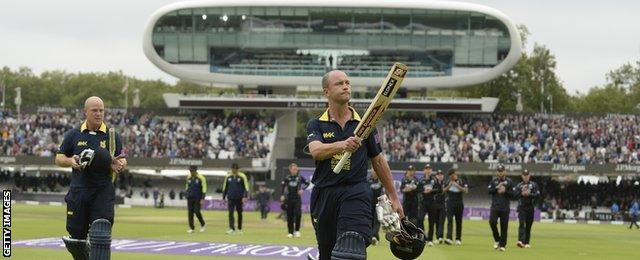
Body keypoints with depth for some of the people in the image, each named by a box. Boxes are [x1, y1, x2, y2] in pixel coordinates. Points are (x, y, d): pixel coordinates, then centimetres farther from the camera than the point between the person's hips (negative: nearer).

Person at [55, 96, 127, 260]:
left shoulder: (112, 136, 6)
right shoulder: (73, 135, 7)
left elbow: (122, 161, 11)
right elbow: (59, 158, 12)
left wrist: (119, 164, -13)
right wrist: (71, 161, -10)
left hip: (103, 191, -1)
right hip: (79, 191, 1)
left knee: (101, 235, -15)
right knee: (76, 235, 7)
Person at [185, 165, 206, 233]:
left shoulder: (201, 178, -8)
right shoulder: (189, 178, 8)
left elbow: (204, 189, -8)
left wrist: (202, 199, -13)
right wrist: (187, 196, 15)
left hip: (198, 198, -5)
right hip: (190, 198, 5)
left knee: (197, 212, -12)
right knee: (190, 213, -1)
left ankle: (202, 224, 12)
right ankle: (191, 228, 4)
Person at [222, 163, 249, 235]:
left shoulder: (242, 176, -3)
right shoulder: (228, 177, 5)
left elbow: (246, 187, -5)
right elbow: (224, 187, 13)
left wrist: (245, 197, -15)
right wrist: (224, 197, 12)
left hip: (239, 198, -2)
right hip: (230, 198, 2)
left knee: (239, 213, 8)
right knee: (230, 213, -11)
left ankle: (239, 229, 19)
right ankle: (232, 229, -18)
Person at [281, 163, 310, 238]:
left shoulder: (300, 177, 0)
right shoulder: (287, 178, 1)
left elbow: (307, 183, 10)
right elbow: (282, 186, 5)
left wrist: (302, 189, -6)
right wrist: (282, 195, -6)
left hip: (297, 199, -1)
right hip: (289, 199, 1)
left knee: (298, 214, -14)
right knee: (290, 216, 3)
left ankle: (297, 230, 2)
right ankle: (290, 232, 11)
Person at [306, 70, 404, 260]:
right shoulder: (316, 125, 7)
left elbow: (378, 161, 17)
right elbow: (316, 151, -14)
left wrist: (393, 198, 17)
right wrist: (342, 145, -34)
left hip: (356, 192, -1)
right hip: (324, 193, 2)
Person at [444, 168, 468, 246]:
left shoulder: (461, 181, 1)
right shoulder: (447, 182, 7)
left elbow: (466, 191, -10)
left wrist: (457, 185, -20)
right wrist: (449, 186, -12)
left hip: (459, 203, 0)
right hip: (450, 202, 0)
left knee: (458, 221, 4)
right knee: (449, 220, -12)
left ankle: (458, 239, 12)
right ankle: (449, 238, -22)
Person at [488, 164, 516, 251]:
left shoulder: (509, 181, 6)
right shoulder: (494, 180, 11)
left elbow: (513, 194, 1)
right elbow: (489, 191, 1)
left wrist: (505, 191, -14)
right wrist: (497, 188, -13)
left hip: (505, 208, -1)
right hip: (495, 206, 1)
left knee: (504, 226, -1)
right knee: (492, 222, -15)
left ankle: (502, 245, 4)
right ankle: (497, 239, 6)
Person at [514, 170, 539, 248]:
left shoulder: (534, 185, 8)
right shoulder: (519, 185, 10)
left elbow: (537, 195, -2)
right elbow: (514, 194, 1)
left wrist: (529, 194, -16)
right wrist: (521, 194, -14)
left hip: (530, 207, 1)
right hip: (521, 207, -1)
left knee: (528, 226, 5)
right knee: (521, 224, -15)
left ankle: (527, 243, 12)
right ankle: (520, 241, -27)